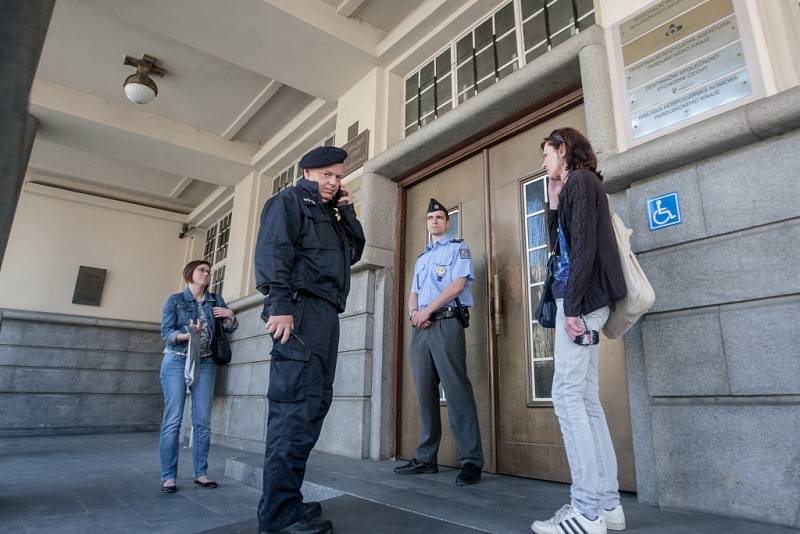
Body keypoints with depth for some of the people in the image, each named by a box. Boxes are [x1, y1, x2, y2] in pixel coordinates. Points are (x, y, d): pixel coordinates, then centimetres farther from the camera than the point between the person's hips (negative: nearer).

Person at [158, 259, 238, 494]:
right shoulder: (175, 300, 2)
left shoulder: (216, 300, 10)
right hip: (176, 361, -3)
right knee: (173, 419, -6)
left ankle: (200, 472, 8)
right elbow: (166, 332, -8)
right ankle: (168, 476, 1)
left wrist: (230, 316, -8)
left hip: (205, 364, 3)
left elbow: (230, 328, 14)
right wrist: (187, 335, -26)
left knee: (202, 420, 0)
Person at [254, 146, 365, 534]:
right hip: (302, 309, -9)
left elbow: (355, 251, 26)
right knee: (297, 405, -14)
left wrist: (347, 210, 19)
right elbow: (273, 251, -11)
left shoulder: (329, 215, 31)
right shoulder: (289, 200, 4)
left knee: (314, 403, 7)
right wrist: (280, 305, -23)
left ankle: (286, 501, 16)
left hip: (326, 315, 10)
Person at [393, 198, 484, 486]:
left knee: (456, 391, -11)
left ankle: (472, 461, -8)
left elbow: (458, 284, -8)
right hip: (421, 328, 7)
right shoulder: (421, 258, 28)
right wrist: (414, 312, -1)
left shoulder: (458, 247, 8)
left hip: (446, 323, -6)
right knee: (425, 393, 6)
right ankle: (426, 458, 12)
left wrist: (427, 310, -11)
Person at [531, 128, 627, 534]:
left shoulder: (580, 181, -4)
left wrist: (573, 306, -22)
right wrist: (553, 201, 19)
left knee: (567, 396, -12)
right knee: (585, 399, 7)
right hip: (579, 299, 10)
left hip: (582, 299, -10)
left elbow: (585, 246, -16)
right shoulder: (573, 188, 24)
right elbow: (560, 245, 24)